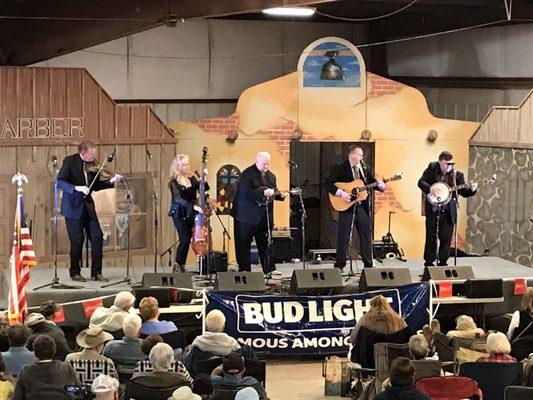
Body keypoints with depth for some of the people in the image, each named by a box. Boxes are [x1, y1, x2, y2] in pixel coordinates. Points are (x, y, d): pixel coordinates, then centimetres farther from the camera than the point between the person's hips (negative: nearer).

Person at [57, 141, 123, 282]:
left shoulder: (92, 164, 5)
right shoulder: (70, 161, -11)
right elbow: (60, 182, -20)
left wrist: (111, 181, -2)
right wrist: (76, 188, -33)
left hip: (87, 205, 6)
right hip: (73, 207, -5)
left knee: (97, 236, 0)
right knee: (77, 240, -3)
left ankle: (96, 272, 9)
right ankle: (75, 273, 13)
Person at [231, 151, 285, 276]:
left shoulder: (271, 176, 13)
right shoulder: (247, 174, -12)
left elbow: (273, 193, 23)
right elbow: (246, 192, -23)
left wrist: (280, 195, 1)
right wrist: (263, 193, -29)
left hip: (264, 216, 7)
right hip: (247, 216, -7)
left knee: (265, 243, 10)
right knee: (243, 244, -1)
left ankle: (269, 268, 14)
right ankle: (244, 269, 4)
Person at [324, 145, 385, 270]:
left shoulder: (364, 168, 9)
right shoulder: (340, 168, -6)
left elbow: (372, 181, 13)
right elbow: (328, 184, -10)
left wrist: (379, 185, -10)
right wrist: (340, 193, -22)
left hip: (362, 206, 4)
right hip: (346, 205, -4)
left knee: (367, 234, 6)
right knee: (343, 236, 0)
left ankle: (368, 264, 15)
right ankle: (340, 265, 7)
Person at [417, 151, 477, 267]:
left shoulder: (457, 175, -1)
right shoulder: (432, 168, -1)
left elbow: (463, 192, 1)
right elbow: (421, 182, -4)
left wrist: (472, 189, -19)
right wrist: (430, 188, -23)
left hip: (448, 212, 1)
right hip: (432, 210, 0)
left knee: (446, 238, 2)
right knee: (431, 236, 5)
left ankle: (443, 262, 15)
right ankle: (429, 262, 16)